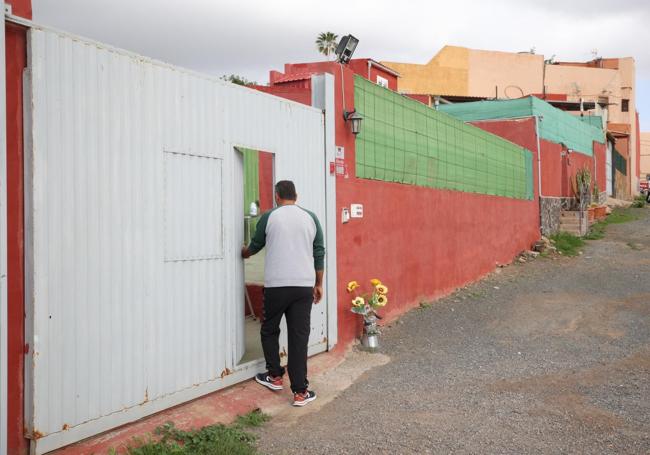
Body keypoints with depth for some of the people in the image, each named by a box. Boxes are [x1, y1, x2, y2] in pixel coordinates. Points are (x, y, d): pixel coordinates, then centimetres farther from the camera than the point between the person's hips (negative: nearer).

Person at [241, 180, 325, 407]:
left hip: (276, 285, -2)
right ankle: (300, 392, 4)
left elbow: (254, 246, 16)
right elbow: (319, 254, 7)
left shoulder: (269, 217, 2)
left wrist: (243, 253, 39)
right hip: (304, 286, 2)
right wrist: (318, 284, 16)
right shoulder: (310, 218, 7)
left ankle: (275, 376, 27)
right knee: (299, 336, 3)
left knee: (269, 330, 19)